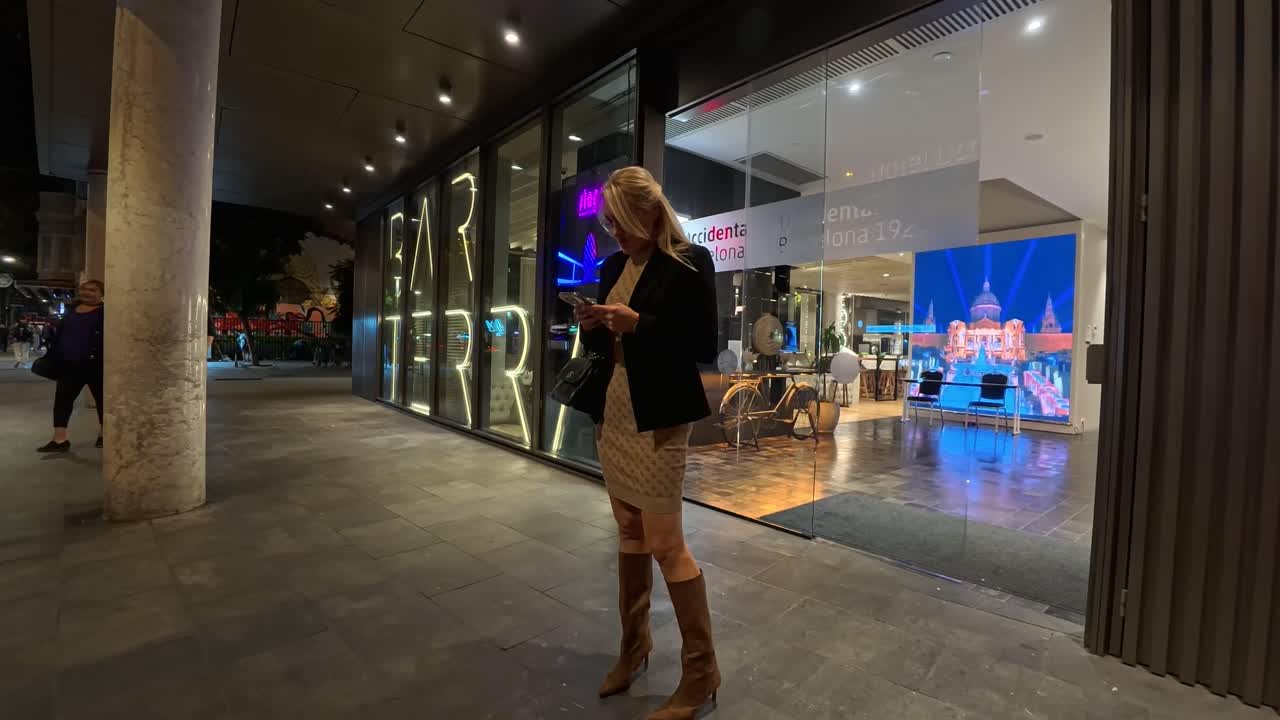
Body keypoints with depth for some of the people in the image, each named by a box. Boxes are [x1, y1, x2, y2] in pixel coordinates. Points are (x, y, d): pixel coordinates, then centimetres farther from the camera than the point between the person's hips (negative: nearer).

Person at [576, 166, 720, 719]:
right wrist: (591, 326, -4)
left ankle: (701, 670, 19)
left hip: (657, 421, -7)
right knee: (629, 534, 15)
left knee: (666, 544, -1)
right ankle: (634, 644, 34)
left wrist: (638, 324, -21)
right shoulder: (613, 266, 13)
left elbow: (705, 347, -12)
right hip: (611, 417, 7)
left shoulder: (689, 263, -8)